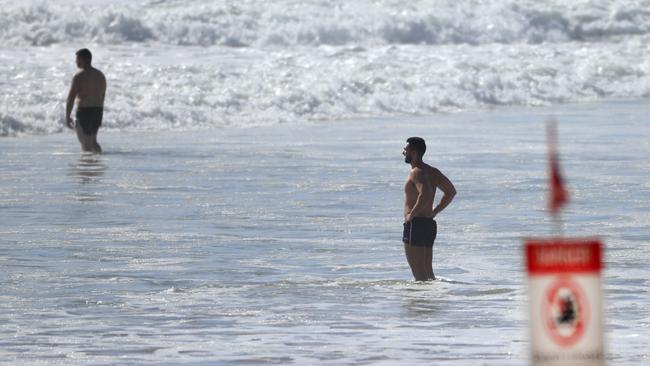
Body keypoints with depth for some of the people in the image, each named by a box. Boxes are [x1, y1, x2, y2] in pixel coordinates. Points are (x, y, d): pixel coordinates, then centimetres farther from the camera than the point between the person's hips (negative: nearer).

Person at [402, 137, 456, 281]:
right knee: (427, 271, 14)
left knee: (418, 271, -9)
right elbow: (451, 191, 20)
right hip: (430, 224, 10)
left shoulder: (417, 172, -14)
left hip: (416, 224, -10)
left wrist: (412, 214, -21)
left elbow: (425, 194, -32)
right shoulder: (432, 171, 15)